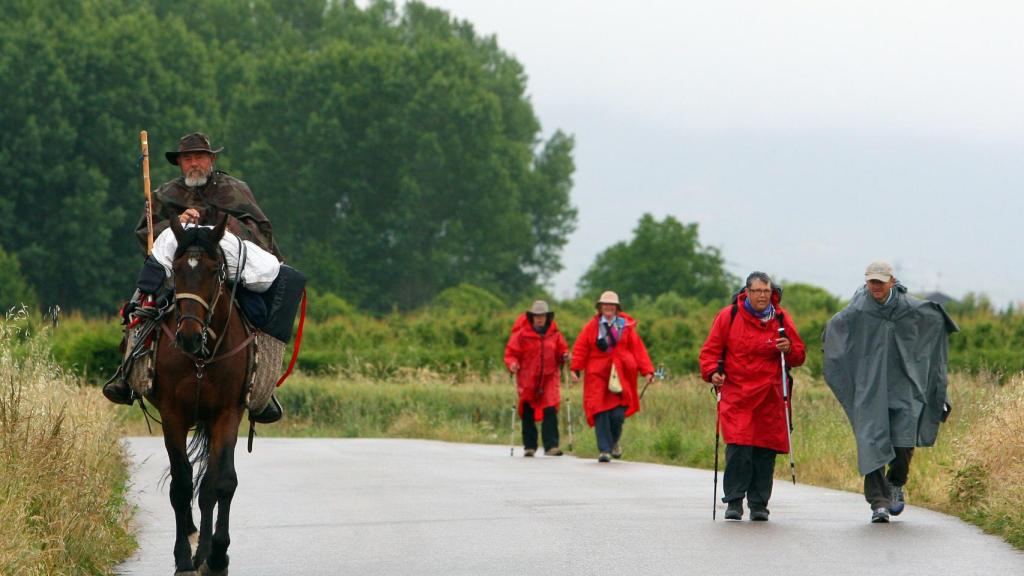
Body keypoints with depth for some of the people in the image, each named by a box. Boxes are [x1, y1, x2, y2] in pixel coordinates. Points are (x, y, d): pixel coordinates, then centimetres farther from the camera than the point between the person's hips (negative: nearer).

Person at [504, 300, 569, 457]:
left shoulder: (554, 335, 7)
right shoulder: (521, 334, -2)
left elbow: (561, 351, 15)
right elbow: (511, 353, -1)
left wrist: (564, 356, -8)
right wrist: (512, 364, -20)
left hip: (549, 378, 1)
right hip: (527, 380, -1)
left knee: (550, 411, -12)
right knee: (528, 414, 6)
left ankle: (551, 446, -13)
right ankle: (529, 447, 18)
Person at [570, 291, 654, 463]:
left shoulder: (626, 326, 7)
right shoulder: (592, 326, 5)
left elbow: (638, 349, 6)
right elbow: (581, 348, 4)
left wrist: (647, 371, 0)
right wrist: (576, 369, -6)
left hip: (619, 376, 0)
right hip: (597, 375, 0)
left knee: (618, 414, -6)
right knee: (600, 413, -7)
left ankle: (614, 442, 22)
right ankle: (604, 450, -2)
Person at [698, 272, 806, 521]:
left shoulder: (781, 319, 8)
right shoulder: (728, 316, 3)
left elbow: (799, 356, 15)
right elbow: (711, 350, 8)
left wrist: (789, 349, -8)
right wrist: (712, 372, -11)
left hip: (769, 397, 2)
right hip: (735, 394, -2)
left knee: (765, 451, 0)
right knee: (738, 449, -14)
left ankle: (759, 504, 10)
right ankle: (734, 501, -6)